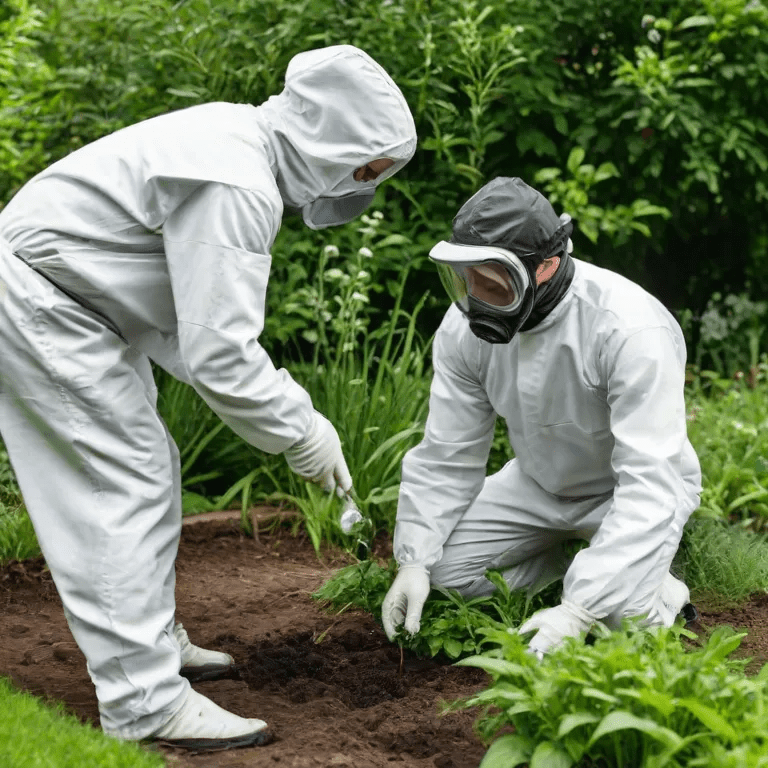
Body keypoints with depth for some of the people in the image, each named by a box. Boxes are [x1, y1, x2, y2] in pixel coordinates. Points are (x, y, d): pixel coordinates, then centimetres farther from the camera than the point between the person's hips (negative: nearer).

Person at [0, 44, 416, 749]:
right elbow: (219, 354, -27)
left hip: (76, 303, 11)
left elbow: (203, 315, 13)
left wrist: (292, 413, 7)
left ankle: (153, 640, 31)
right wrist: (302, 433, -14)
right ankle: (144, 704, -6)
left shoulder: (237, 138, 6)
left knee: (148, 472, 16)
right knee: (124, 485, -10)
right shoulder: (237, 188, -27)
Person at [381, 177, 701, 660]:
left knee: (613, 611, -31)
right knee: (440, 568, -10)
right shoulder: (466, 326, -17)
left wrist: (580, 610, -47)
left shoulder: (631, 330, -35)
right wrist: (413, 561, -21)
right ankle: (566, 562, 10)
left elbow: (650, 484, -39)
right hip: (540, 483, 6)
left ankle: (661, 593, 4)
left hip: (630, 489, -6)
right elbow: (445, 457, -6)